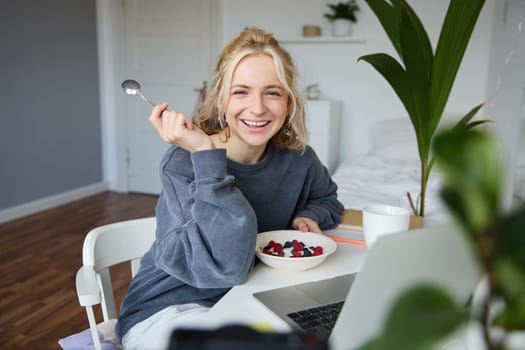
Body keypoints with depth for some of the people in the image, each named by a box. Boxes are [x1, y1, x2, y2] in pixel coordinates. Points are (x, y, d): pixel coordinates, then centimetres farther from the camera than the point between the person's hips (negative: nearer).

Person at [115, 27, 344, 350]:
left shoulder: (298, 159, -8)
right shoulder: (183, 163, -22)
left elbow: (327, 199, 15)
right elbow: (227, 265, -32)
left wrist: (308, 217, -7)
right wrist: (206, 154, -33)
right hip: (168, 308, -4)